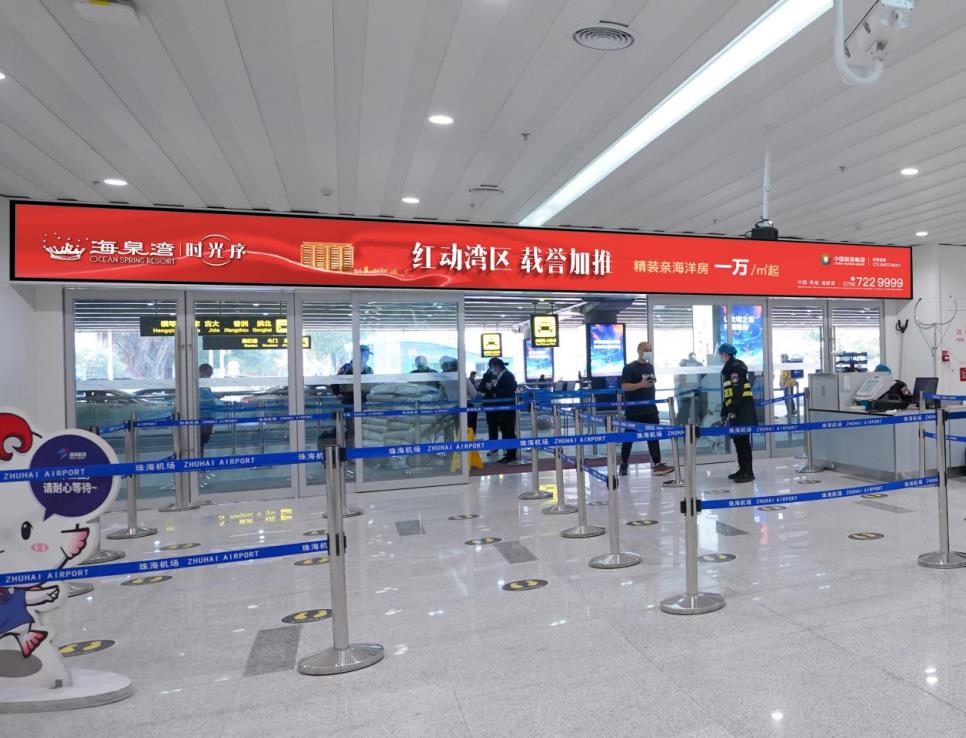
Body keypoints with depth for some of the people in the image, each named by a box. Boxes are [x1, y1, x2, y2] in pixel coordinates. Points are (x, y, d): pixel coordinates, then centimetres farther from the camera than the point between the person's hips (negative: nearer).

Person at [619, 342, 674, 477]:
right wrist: (641, 385, -28)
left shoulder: (650, 367, 13)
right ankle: (623, 464, 18)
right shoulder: (630, 368, -10)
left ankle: (656, 464, 0)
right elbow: (624, 386, -18)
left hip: (650, 409, 6)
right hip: (633, 411, -6)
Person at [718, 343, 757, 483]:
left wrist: (732, 412, -23)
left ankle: (748, 472, -5)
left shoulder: (736, 367, -11)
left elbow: (738, 391, -20)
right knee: (737, 439, 12)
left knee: (742, 440, -8)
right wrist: (724, 413, 21)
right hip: (736, 411, 10)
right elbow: (727, 394, 22)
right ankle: (743, 469, 20)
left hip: (743, 410, -10)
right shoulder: (728, 369, 20)